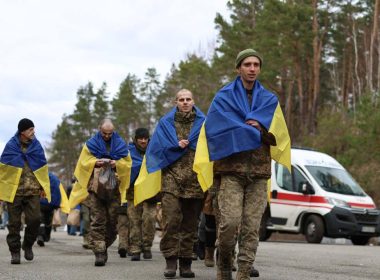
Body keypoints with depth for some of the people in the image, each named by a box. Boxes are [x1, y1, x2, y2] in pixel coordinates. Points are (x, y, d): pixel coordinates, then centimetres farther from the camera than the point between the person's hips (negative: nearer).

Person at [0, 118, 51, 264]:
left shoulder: (36, 146, 6)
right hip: (14, 191, -2)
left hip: (33, 191, 2)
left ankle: (28, 245, 16)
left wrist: (43, 186, 10)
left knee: (34, 219, -8)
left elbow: (43, 167, 13)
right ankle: (15, 251, 12)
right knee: (14, 223, 2)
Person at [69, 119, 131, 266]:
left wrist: (117, 164, -11)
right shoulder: (91, 144, 8)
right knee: (97, 221, -10)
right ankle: (99, 252, -13)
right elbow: (84, 163, 5)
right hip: (95, 187, -2)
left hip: (113, 188, 2)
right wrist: (96, 163, -13)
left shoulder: (120, 145, 11)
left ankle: (103, 247, 22)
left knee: (112, 221, 3)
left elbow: (127, 164, 9)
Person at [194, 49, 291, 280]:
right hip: (232, 168, -3)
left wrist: (255, 126, -14)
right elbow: (219, 129, -6)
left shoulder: (269, 100, 17)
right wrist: (255, 133, -6)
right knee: (230, 221, -14)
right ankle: (224, 261, 9)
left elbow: (275, 132, 3)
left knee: (252, 227, -3)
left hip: (259, 172, 3)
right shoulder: (224, 97, 9)